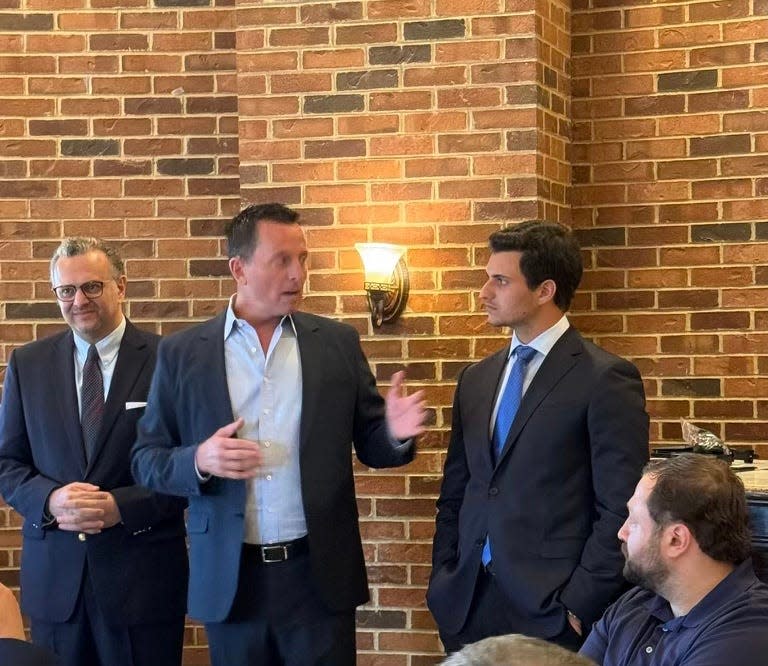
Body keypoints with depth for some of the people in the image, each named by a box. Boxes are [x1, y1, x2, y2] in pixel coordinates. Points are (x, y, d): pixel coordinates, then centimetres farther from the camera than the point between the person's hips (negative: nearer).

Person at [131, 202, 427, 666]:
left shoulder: (338, 343, 5)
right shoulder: (182, 353, 2)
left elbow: (369, 444, 7)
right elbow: (147, 461, 3)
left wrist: (395, 433, -16)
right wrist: (199, 460, -17)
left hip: (320, 575, 1)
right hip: (229, 578, 0)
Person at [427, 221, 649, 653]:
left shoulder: (606, 379, -8)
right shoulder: (476, 379, 12)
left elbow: (621, 510, -11)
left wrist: (580, 605, -13)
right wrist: (444, 582, 7)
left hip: (550, 612, -5)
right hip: (468, 606, 6)